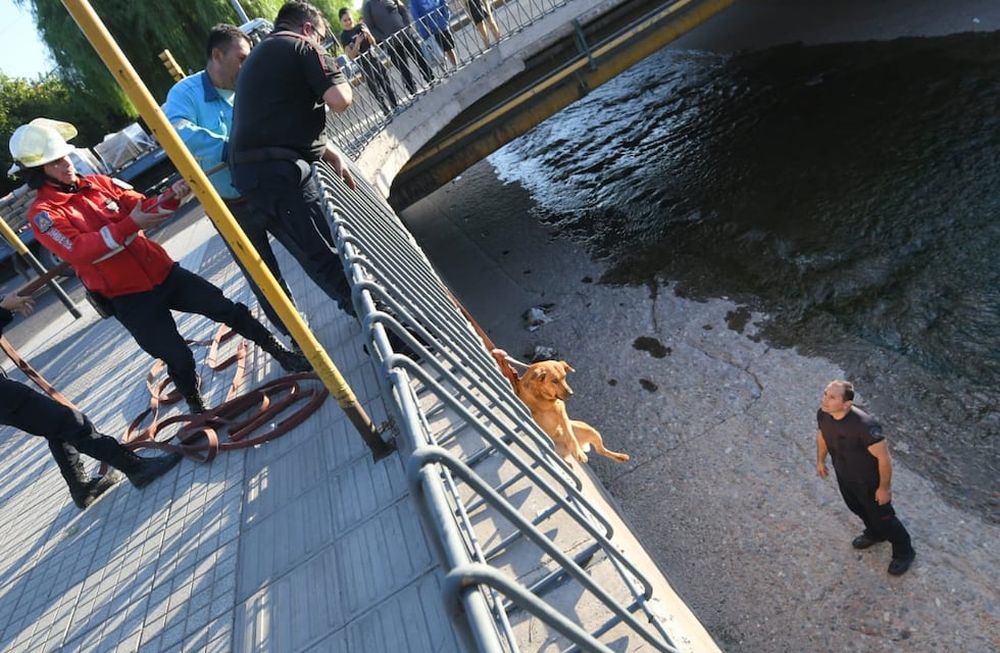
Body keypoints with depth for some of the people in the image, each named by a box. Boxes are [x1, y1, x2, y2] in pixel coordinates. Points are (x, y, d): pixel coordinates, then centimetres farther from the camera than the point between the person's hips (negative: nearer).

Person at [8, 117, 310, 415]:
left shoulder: (99, 183, 8)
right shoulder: (43, 214, -5)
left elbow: (145, 208, 7)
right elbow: (79, 251, -21)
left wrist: (170, 197, -14)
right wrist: (128, 225, -30)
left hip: (164, 273, 5)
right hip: (128, 297, -4)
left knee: (230, 310, 0)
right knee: (179, 359, -4)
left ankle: (283, 356, 14)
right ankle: (197, 407, 23)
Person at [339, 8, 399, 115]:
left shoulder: (361, 26, 5)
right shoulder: (344, 36, -6)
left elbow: (373, 43, 6)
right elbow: (351, 56, -11)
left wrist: (368, 33, -14)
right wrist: (357, 43, -24)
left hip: (373, 56, 4)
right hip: (362, 62, -4)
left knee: (386, 80, 8)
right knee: (375, 87, -2)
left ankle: (396, 104, 22)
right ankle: (388, 110, 4)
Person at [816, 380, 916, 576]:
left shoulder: (864, 425, -41)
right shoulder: (822, 414, -22)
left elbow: (884, 457, -27)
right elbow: (822, 434, 2)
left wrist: (884, 487, -15)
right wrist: (820, 460, 15)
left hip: (869, 481, -6)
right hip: (843, 475, 6)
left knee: (881, 517, 19)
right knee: (857, 508, 31)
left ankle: (904, 552, 48)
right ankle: (874, 534, 62)